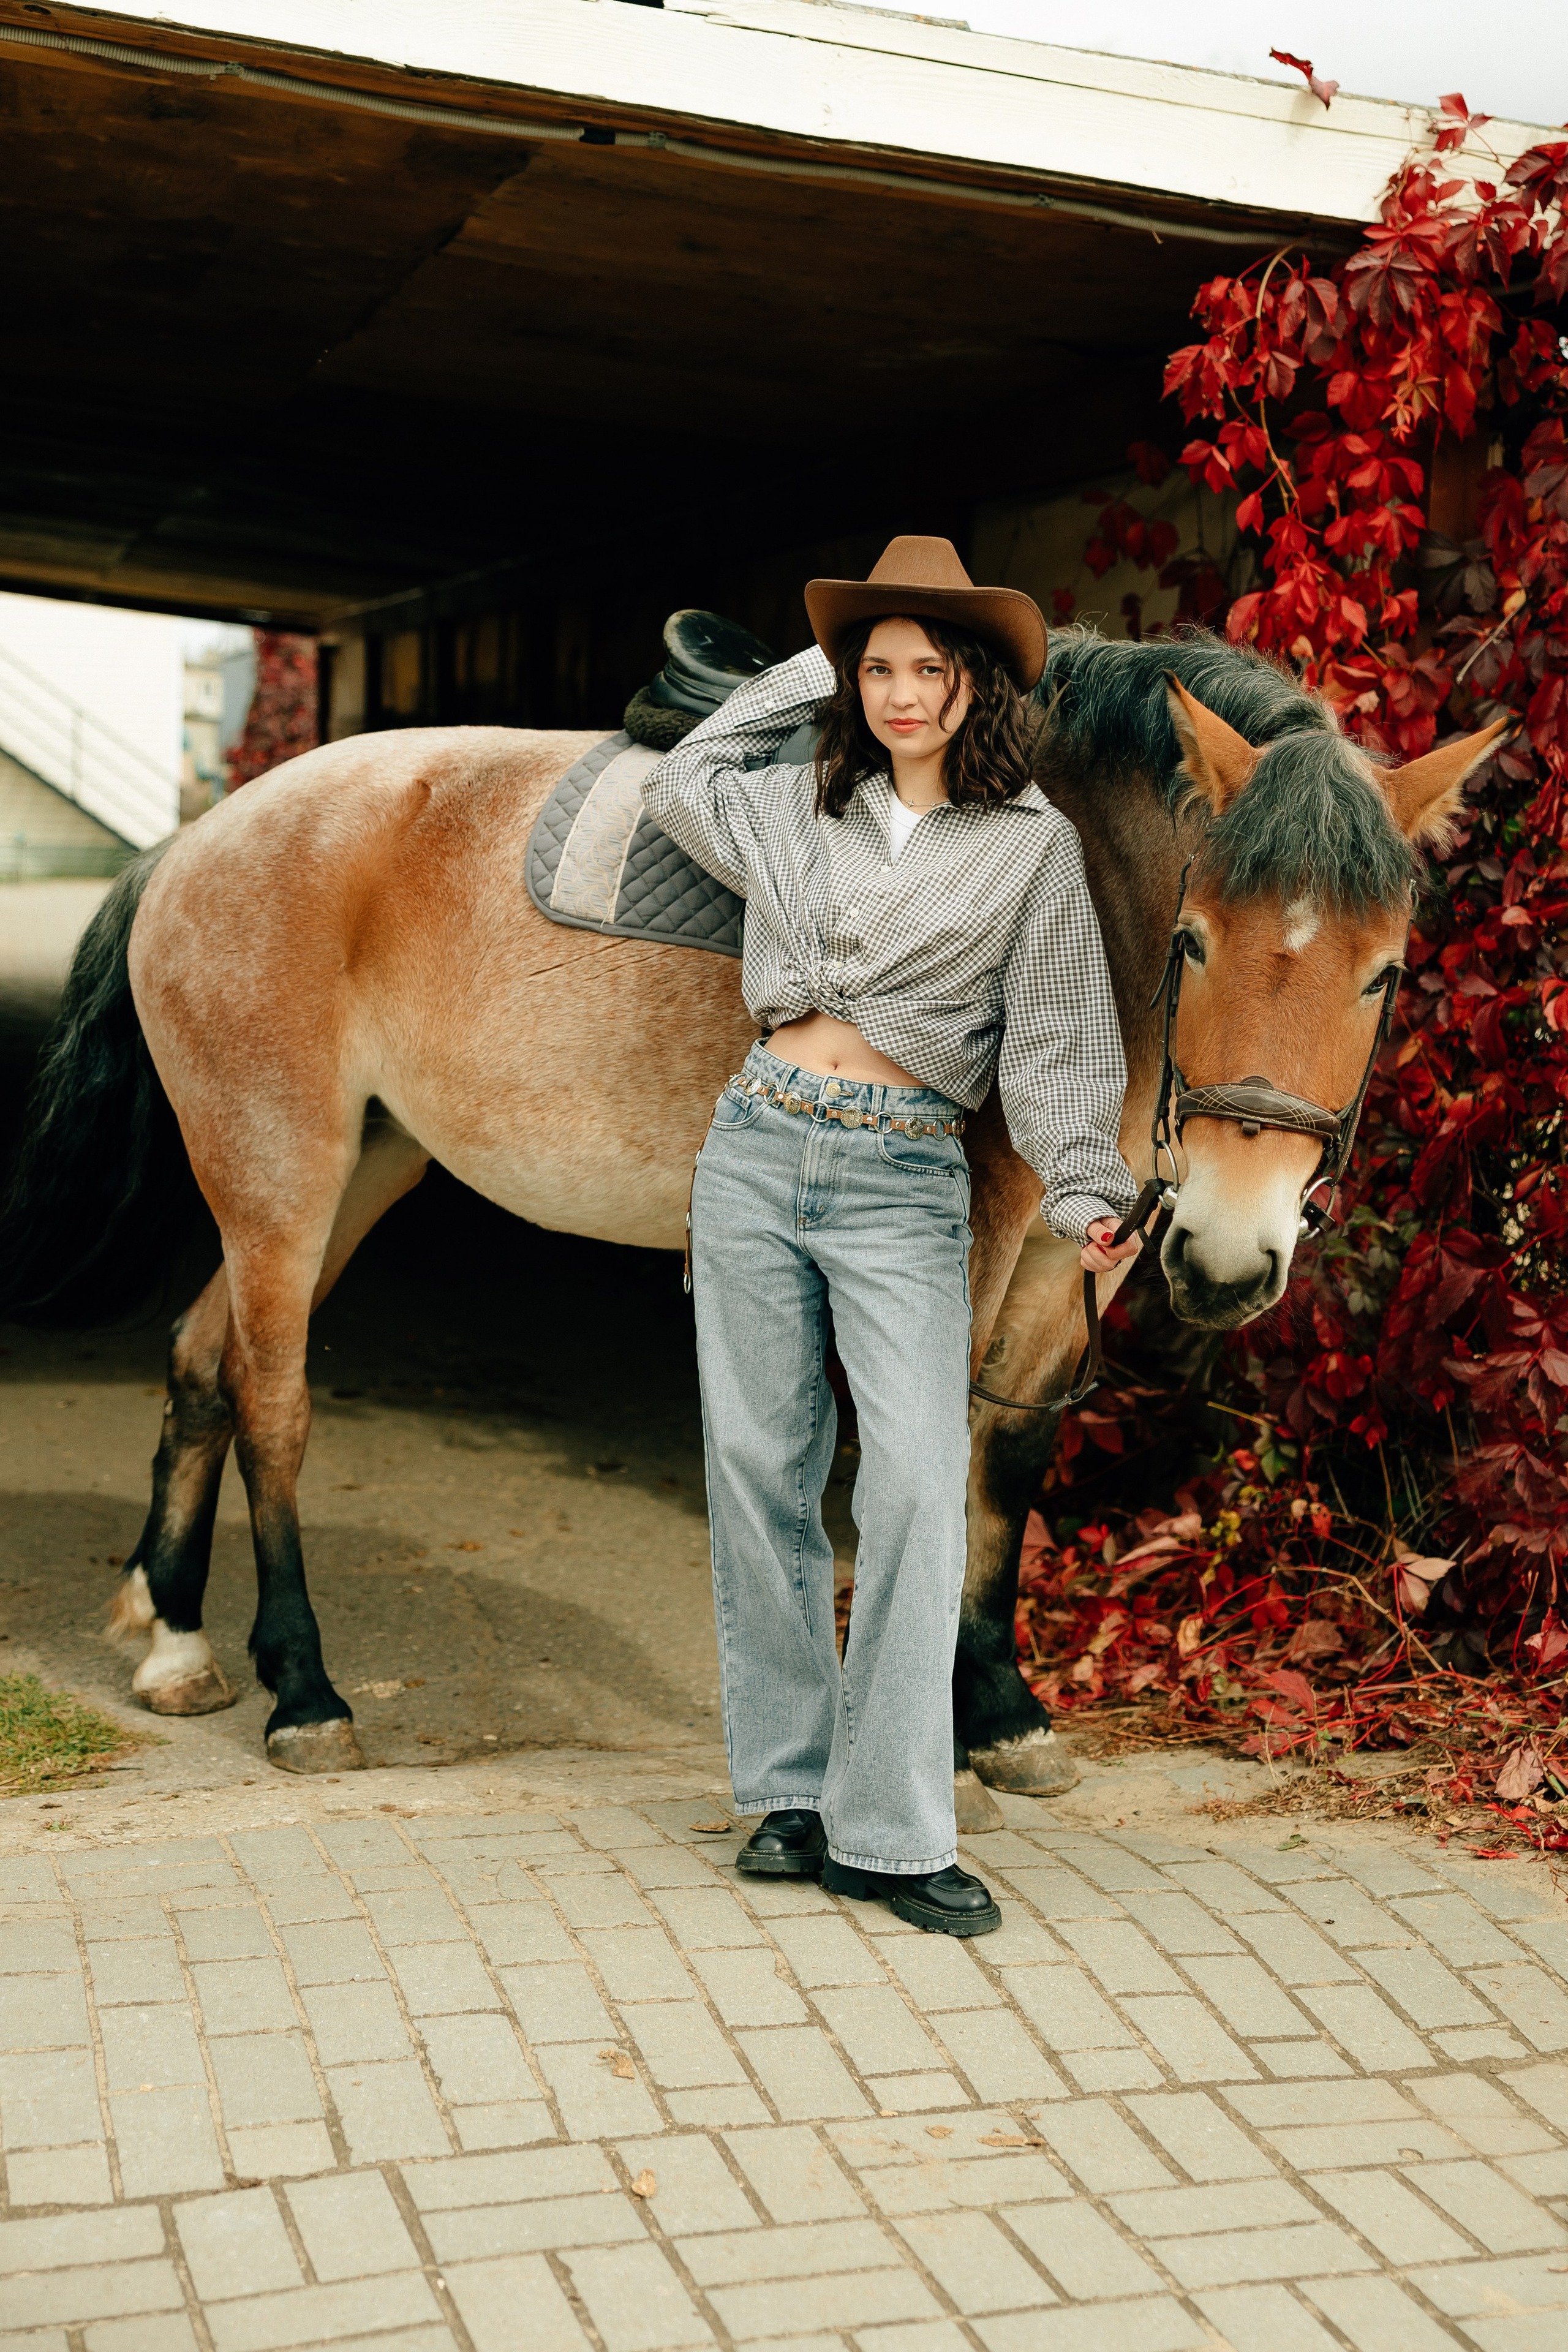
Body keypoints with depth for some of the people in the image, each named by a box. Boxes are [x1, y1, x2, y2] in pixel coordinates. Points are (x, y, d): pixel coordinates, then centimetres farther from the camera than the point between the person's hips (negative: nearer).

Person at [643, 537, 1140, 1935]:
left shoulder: (1032, 842, 3)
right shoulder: (807, 809, 12)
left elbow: (1057, 1035, 0)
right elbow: (681, 783, 29)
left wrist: (1087, 1190, -14)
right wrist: (811, 681, 21)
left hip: (903, 1184, -3)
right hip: (757, 1151, 3)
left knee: (918, 1484, -14)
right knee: (761, 1474, 4)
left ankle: (891, 1831, -5)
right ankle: (788, 1791, 17)